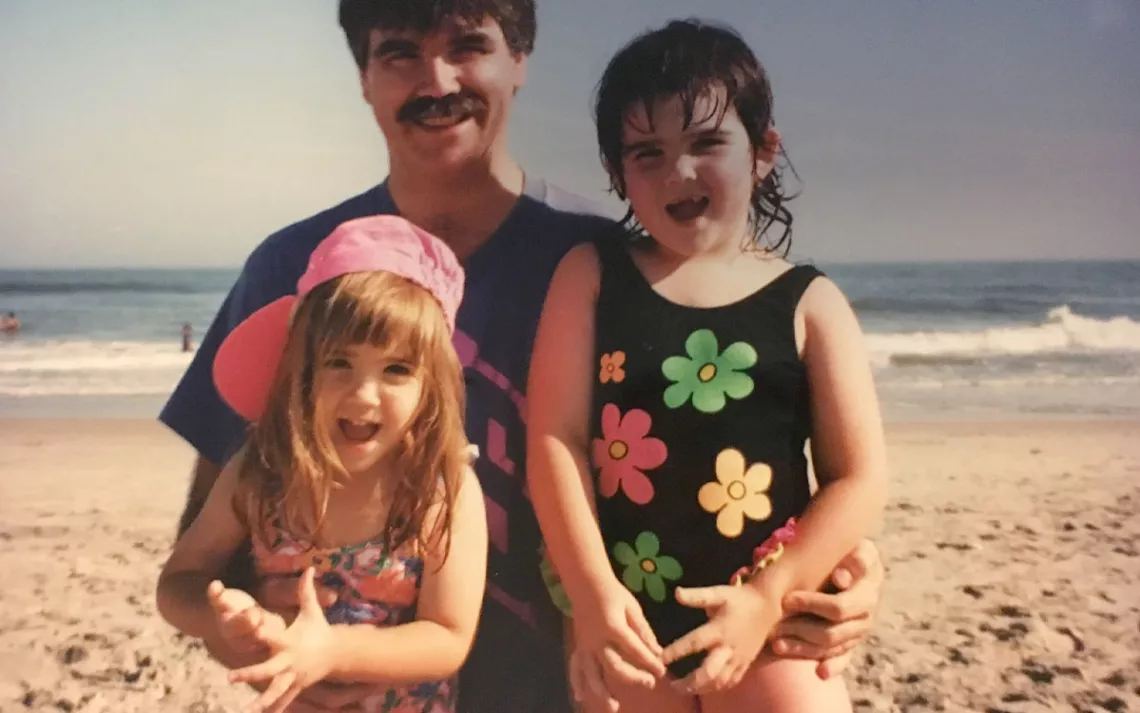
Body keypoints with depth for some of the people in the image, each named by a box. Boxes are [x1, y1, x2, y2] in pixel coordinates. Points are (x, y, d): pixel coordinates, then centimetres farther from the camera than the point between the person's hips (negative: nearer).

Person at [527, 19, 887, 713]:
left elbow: (860, 478, -3)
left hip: (769, 619, 0)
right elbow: (554, 440, -7)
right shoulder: (590, 274, 0)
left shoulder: (808, 302, -1)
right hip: (623, 618, 1)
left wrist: (766, 599, -13)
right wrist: (593, 590, -15)